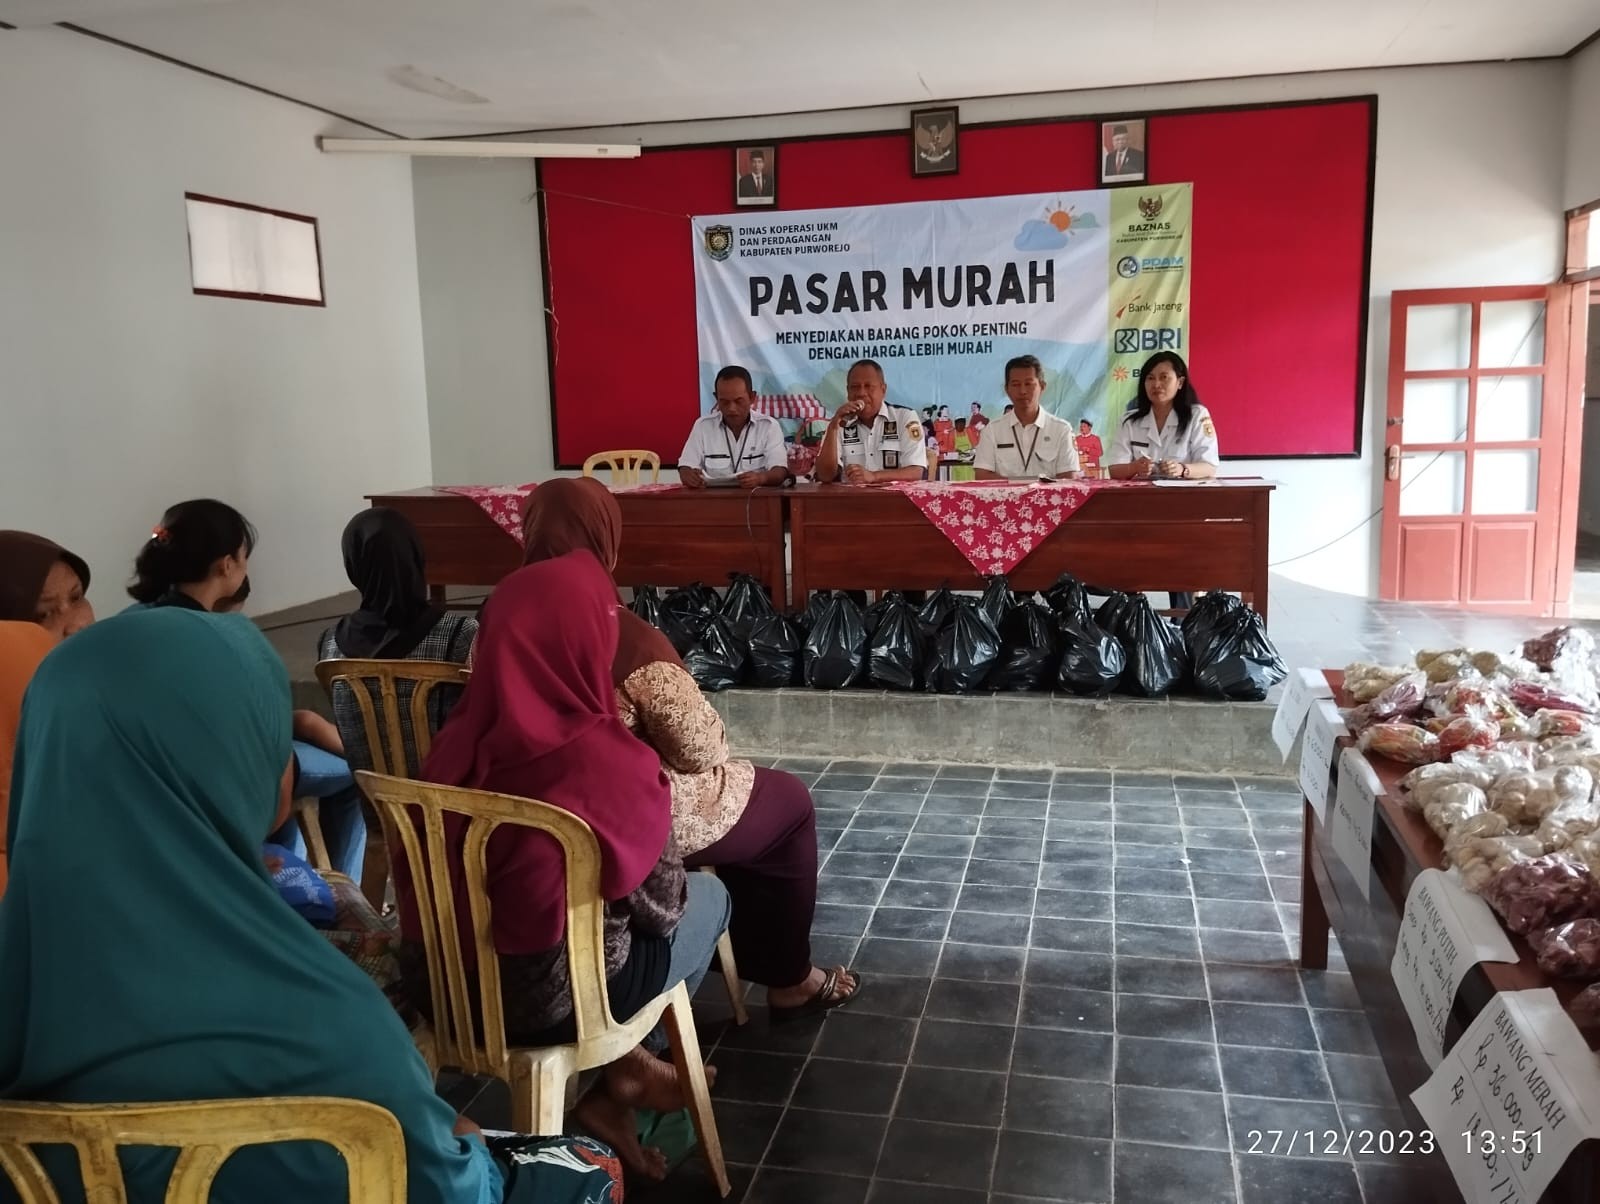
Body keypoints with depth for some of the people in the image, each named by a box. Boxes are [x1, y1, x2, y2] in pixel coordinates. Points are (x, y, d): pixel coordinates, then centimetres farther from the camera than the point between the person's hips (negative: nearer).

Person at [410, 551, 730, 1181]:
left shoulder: (457, 744, -8)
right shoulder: (612, 765, -24)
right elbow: (658, 907, -10)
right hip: (556, 1000, -5)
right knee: (709, 896, 20)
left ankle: (623, 1061, 27)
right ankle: (617, 1082, 29)